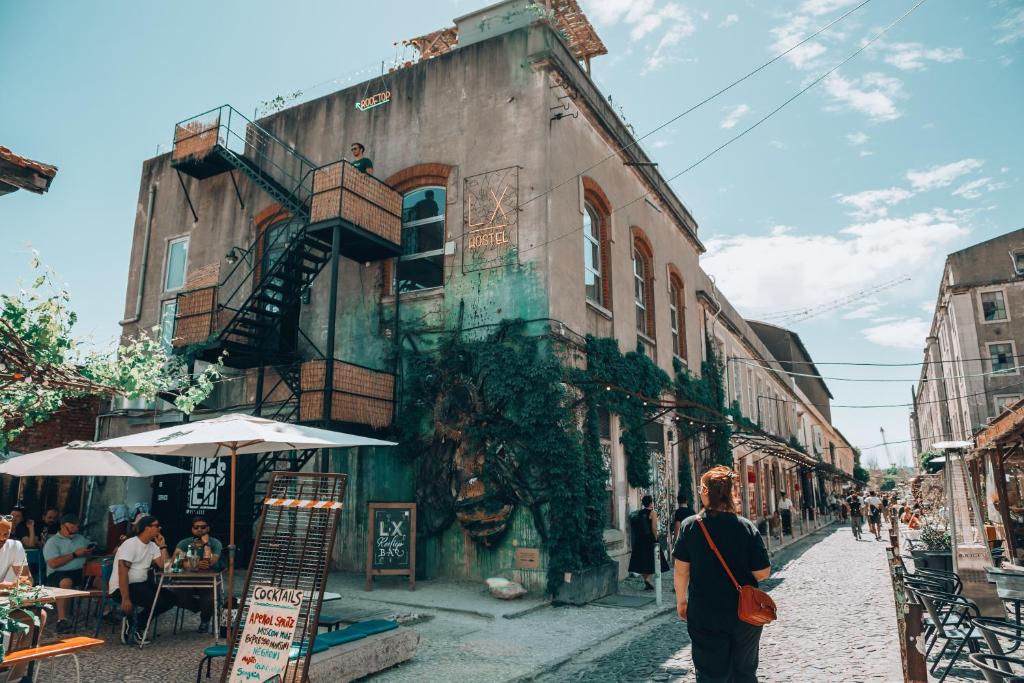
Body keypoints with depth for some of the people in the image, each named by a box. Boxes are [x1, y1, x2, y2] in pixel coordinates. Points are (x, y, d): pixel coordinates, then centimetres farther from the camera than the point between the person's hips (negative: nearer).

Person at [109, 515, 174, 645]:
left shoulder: (152, 546, 11)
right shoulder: (130, 544, -13)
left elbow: (164, 566, 2)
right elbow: (123, 572, -20)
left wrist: (162, 546, -1)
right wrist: (125, 599, -26)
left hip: (141, 584, 8)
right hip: (121, 588, -8)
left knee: (169, 599, -6)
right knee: (157, 600, -26)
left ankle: (136, 624, 4)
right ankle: (131, 624, -3)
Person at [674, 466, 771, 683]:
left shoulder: (690, 526, -12)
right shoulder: (747, 527, -11)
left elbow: (681, 570, -7)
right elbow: (762, 573, -8)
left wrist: (681, 600, 8)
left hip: (705, 615, -1)